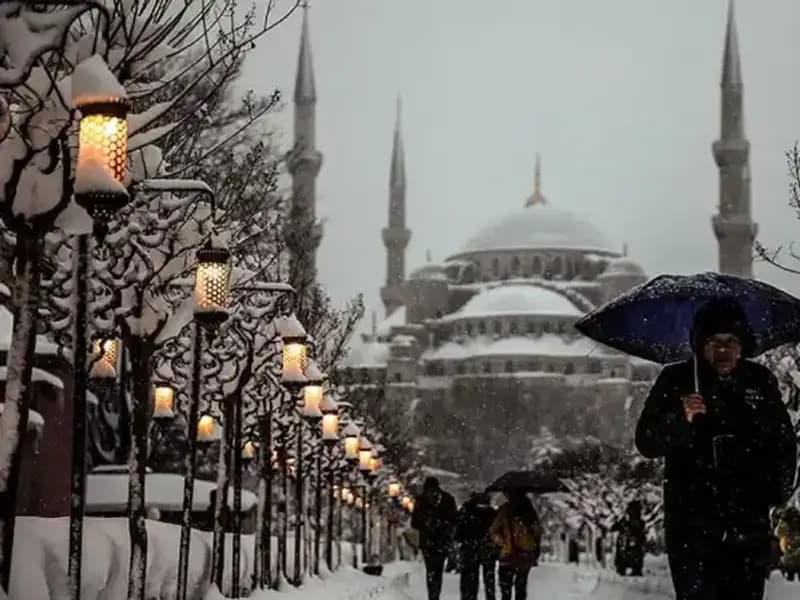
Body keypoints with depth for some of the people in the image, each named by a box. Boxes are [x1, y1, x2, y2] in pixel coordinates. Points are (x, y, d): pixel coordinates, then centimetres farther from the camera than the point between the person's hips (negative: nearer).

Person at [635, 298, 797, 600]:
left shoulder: (761, 381, 6)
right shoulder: (676, 380, -1)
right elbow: (646, 443, -6)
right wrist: (681, 420, -23)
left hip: (749, 525, 3)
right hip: (692, 524, -3)